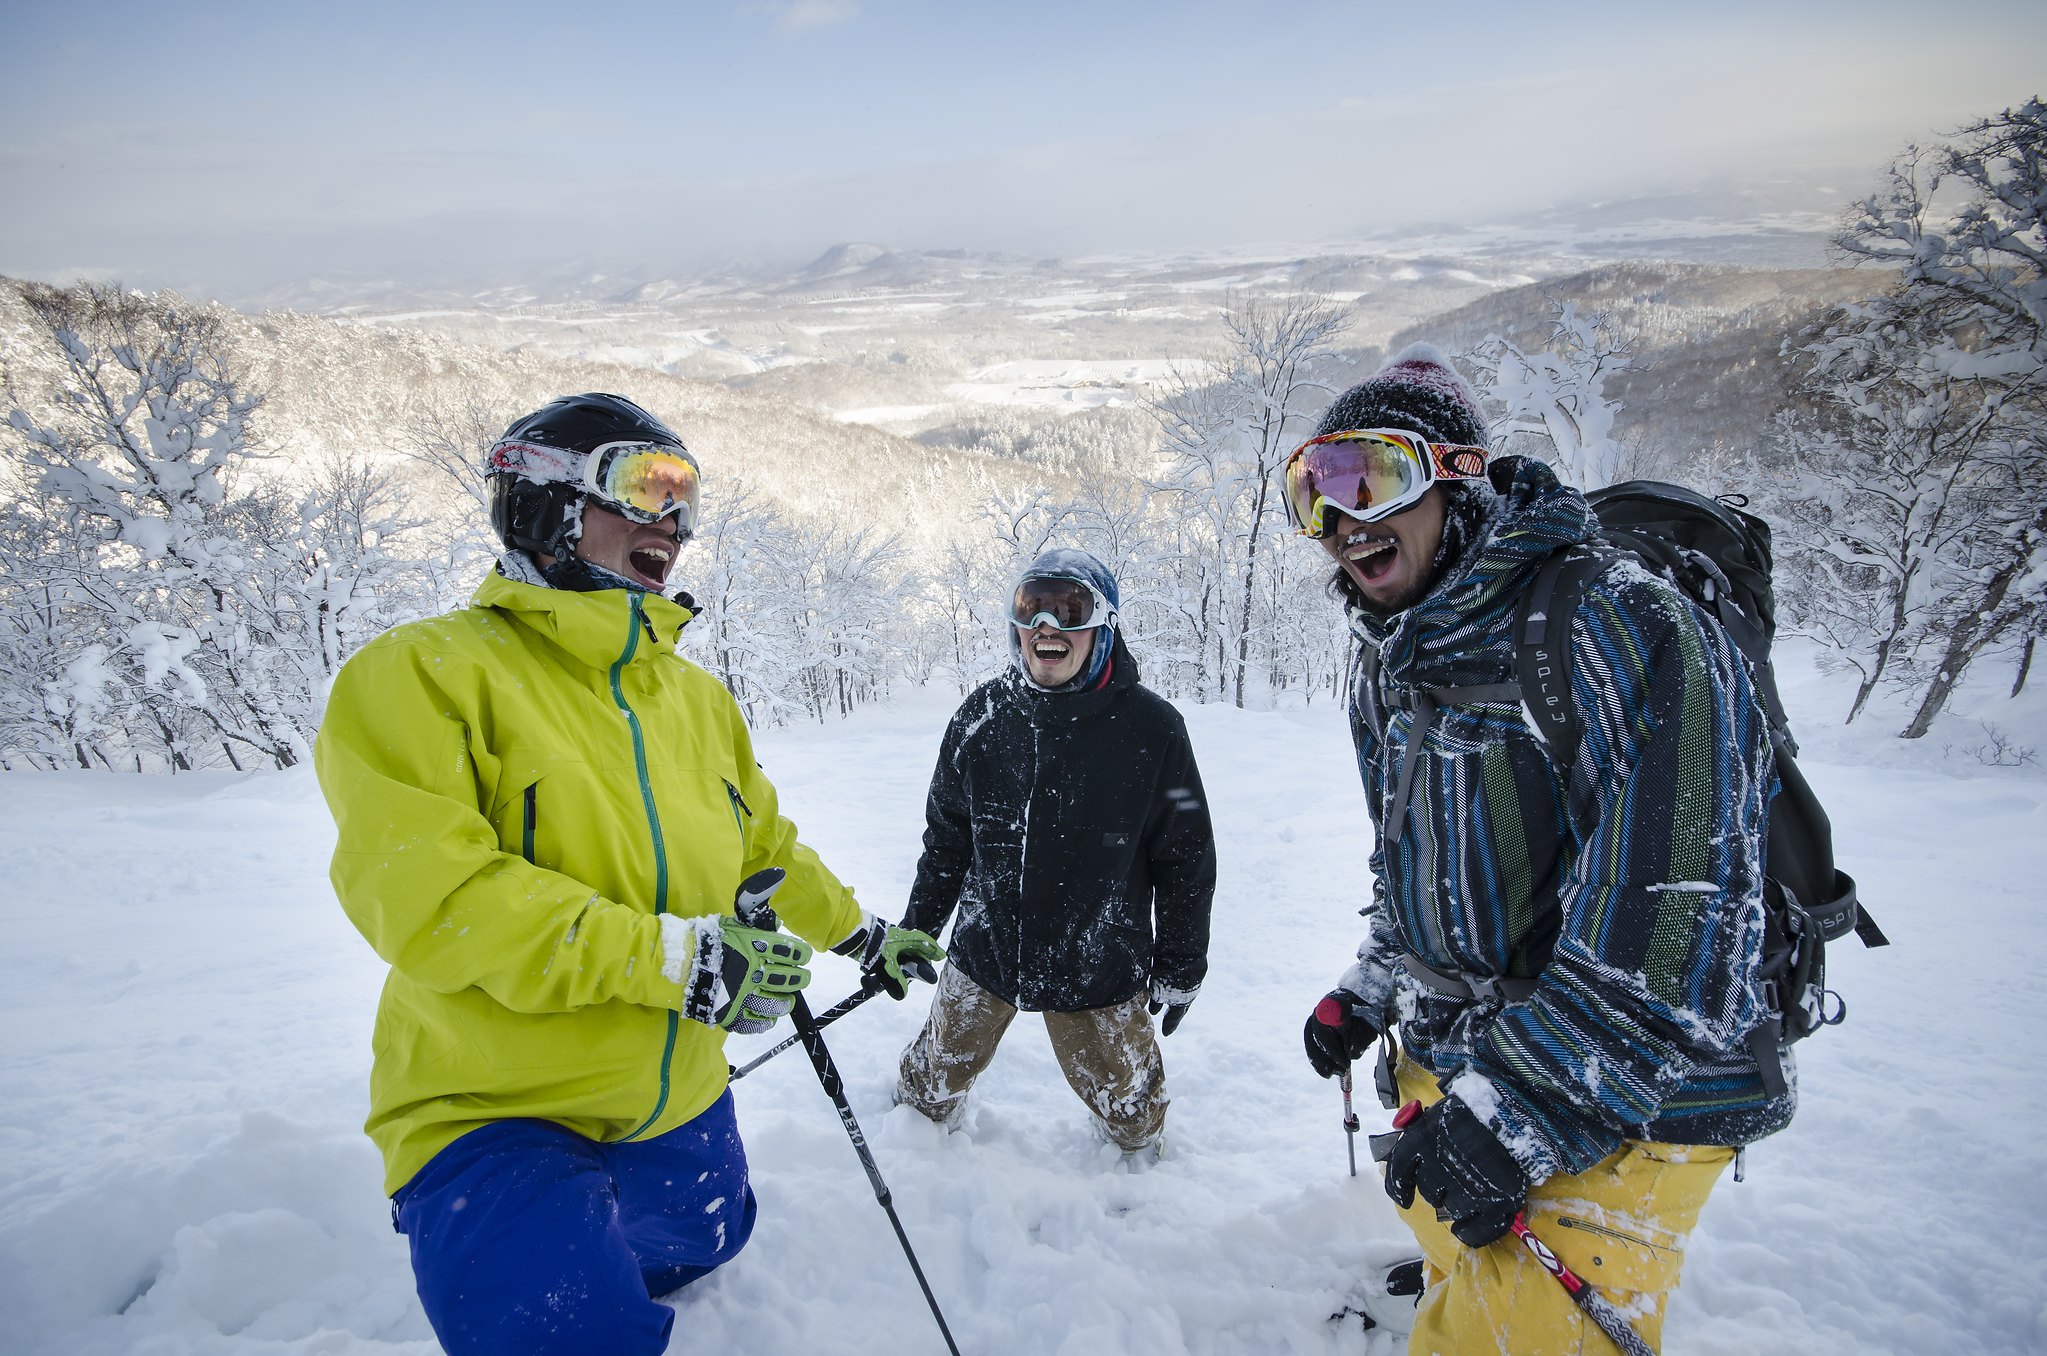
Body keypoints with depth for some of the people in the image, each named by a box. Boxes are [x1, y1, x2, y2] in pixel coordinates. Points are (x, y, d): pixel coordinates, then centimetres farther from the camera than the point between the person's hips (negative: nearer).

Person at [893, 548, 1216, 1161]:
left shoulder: (1151, 727, -15)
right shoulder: (982, 715, -7)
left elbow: (1186, 860, -5)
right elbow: (947, 835, 6)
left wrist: (1181, 967, 1)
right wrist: (916, 929, 11)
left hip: (1099, 973, -2)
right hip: (982, 952, 3)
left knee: (1128, 1106, 17)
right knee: (934, 1077, 23)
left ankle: (1136, 1165, 51)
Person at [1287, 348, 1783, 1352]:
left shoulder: (1616, 627, -26)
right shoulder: (1390, 665, 2)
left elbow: (1674, 916, -31)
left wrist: (1515, 1109, -29)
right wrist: (1368, 990, 12)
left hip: (1627, 1105, -8)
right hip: (1443, 1064, 8)